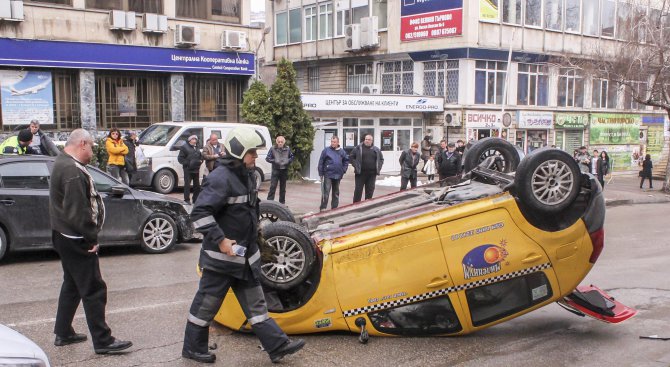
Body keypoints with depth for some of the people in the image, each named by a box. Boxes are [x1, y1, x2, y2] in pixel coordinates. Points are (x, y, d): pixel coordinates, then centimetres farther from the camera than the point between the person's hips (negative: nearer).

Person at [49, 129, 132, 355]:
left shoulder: (62, 164, 12)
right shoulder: (73, 171, -22)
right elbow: (77, 211, -26)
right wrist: (91, 237, -16)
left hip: (65, 237, 11)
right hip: (76, 240, -11)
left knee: (72, 285, 20)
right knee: (93, 290, -5)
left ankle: (63, 333, 30)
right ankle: (103, 341, 0)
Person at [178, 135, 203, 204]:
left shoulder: (197, 148, 18)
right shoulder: (184, 147, -3)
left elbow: (201, 156, 27)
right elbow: (180, 158, -8)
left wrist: (200, 161, 5)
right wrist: (188, 163, -18)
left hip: (196, 170, 7)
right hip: (188, 170, -7)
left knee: (197, 185, 11)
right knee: (187, 185, -8)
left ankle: (195, 200, 20)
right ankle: (187, 200, -3)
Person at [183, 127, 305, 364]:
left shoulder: (247, 175, 8)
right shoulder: (221, 178, -21)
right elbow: (199, 213, -26)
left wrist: (253, 234, 19)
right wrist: (220, 240, -26)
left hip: (245, 254, 9)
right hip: (222, 255, -9)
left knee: (255, 303, 11)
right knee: (207, 303, 6)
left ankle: (277, 346, 14)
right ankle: (193, 348, 23)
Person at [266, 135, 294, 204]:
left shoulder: (287, 149, 3)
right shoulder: (273, 149, -4)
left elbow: (292, 157, 14)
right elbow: (267, 158, -1)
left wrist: (288, 161, -6)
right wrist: (274, 161, -15)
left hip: (284, 170, 3)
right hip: (276, 170, -3)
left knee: (283, 187, 12)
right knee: (273, 186, -10)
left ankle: (282, 202, 21)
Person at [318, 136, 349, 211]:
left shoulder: (342, 151, 7)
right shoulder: (326, 150, -4)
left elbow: (346, 160, 18)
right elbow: (321, 162, -4)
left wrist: (344, 170, 7)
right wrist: (321, 173, -6)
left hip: (338, 175, 4)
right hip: (328, 174, -4)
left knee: (336, 193, 12)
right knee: (326, 192, -10)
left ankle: (334, 208, 21)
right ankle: (323, 208, -7)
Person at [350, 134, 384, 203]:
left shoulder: (376, 150, 10)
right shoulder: (358, 148, 2)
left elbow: (381, 159, 20)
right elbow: (351, 157, 6)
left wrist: (378, 167, 6)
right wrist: (355, 165, -5)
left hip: (372, 174, 3)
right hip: (360, 173, -3)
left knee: (370, 190, 5)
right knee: (358, 189, -1)